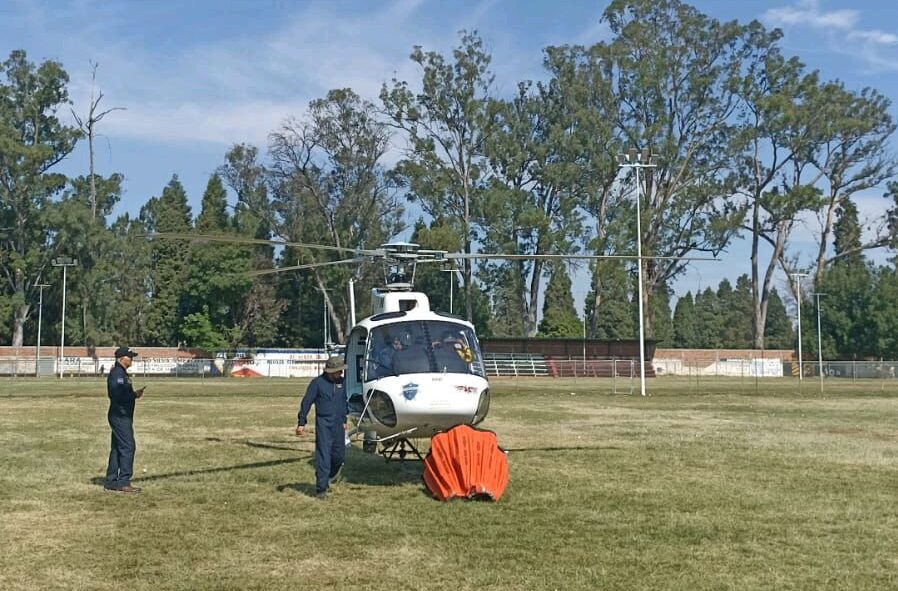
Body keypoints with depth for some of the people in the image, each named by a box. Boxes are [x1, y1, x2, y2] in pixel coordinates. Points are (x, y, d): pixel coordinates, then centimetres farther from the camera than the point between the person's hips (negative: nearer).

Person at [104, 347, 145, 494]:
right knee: (127, 447, -11)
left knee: (117, 448, 14)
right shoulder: (117, 374, -15)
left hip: (122, 417, 11)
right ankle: (124, 482, -10)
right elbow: (118, 395, -26)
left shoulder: (122, 373, 18)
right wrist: (135, 395, -15)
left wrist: (134, 393, 5)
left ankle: (111, 481, 19)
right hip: (120, 416, -11)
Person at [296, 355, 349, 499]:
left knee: (339, 454, 9)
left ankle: (330, 475, 38)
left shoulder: (341, 382, 9)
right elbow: (306, 402, -6)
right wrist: (301, 423, -8)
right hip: (323, 423, -5)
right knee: (323, 455, -8)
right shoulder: (318, 382, -7)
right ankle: (321, 489, -6)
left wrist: (344, 421, 25)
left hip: (338, 423, 5)